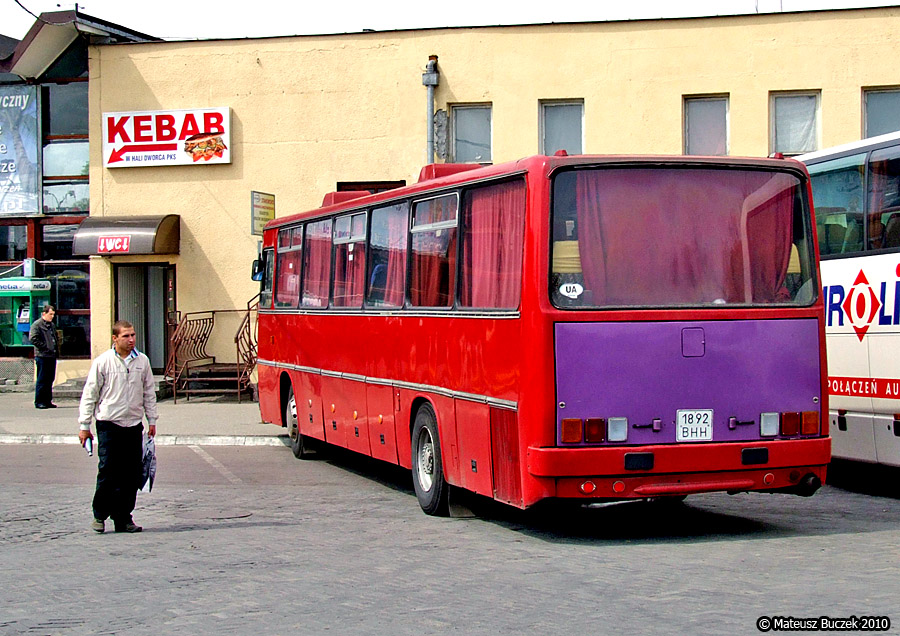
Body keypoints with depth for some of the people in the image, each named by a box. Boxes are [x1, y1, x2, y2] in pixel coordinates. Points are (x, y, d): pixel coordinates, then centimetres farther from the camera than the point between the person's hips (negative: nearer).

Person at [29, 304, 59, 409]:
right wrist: (45, 348, -16)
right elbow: (33, 339, -16)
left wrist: (57, 351, 14)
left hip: (52, 356, 8)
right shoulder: (37, 325, -6)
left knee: (50, 380, 10)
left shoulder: (51, 325, 19)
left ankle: (47, 401, 17)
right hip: (42, 356, -8)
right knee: (42, 380, -4)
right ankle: (39, 402, 2)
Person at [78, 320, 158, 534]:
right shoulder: (102, 362, -3)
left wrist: (152, 420, 15)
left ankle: (124, 518, 13)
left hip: (134, 425, 3)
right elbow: (89, 395, 0)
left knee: (131, 475, 4)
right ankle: (100, 514, 9)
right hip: (108, 424, -3)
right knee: (107, 471, -6)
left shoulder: (142, 361, 7)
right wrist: (84, 426, -1)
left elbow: (149, 393, 16)